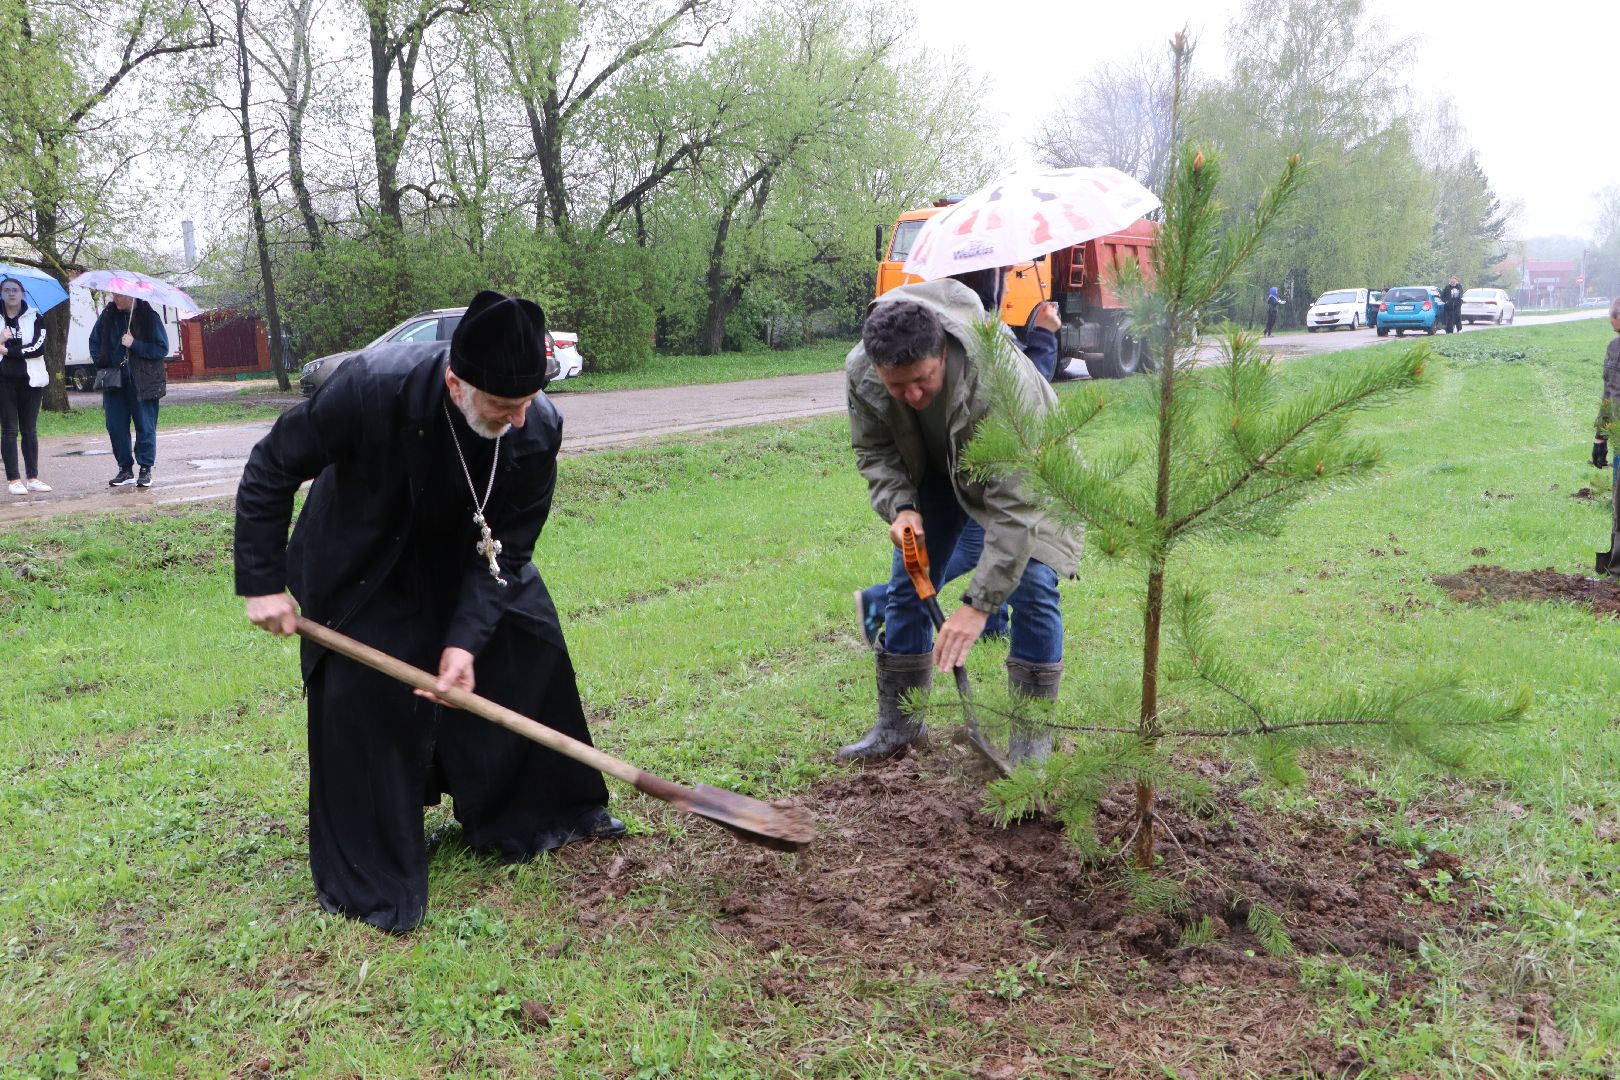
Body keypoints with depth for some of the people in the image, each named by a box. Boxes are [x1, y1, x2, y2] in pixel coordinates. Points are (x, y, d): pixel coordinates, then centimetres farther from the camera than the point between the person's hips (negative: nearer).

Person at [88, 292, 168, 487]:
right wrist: (101, 363, 6)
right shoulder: (108, 314, 5)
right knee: (115, 426, 4)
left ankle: (146, 469, 8)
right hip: (114, 381, 4)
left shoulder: (148, 316, -7)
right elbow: (95, 341, 19)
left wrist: (135, 345, -17)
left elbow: (162, 349, -9)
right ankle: (125, 469, 13)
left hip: (142, 381, -4)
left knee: (145, 426, -1)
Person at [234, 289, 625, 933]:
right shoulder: (372, 387, -38)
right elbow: (270, 471, -24)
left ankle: (542, 812, 25)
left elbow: (509, 547, -22)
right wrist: (262, 583, -24)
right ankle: (369, 879, 6)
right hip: (363, 560, -3)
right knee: (361, 696, -10)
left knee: (529, 651, 3)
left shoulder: (538, 427, -29)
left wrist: (466, 638, -33)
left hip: (471, 551, 4)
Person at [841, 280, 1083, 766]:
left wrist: (978, 604, -45)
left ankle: (1033, 737, -3)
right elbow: (875, 452, -7)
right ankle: (897, 724, 17)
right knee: (907, 584, 2)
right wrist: (901, 507, -27)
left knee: (1031, 585, -17)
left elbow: (1014, 505, -42)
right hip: (935, 468, 4)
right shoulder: (860, 374, -28)